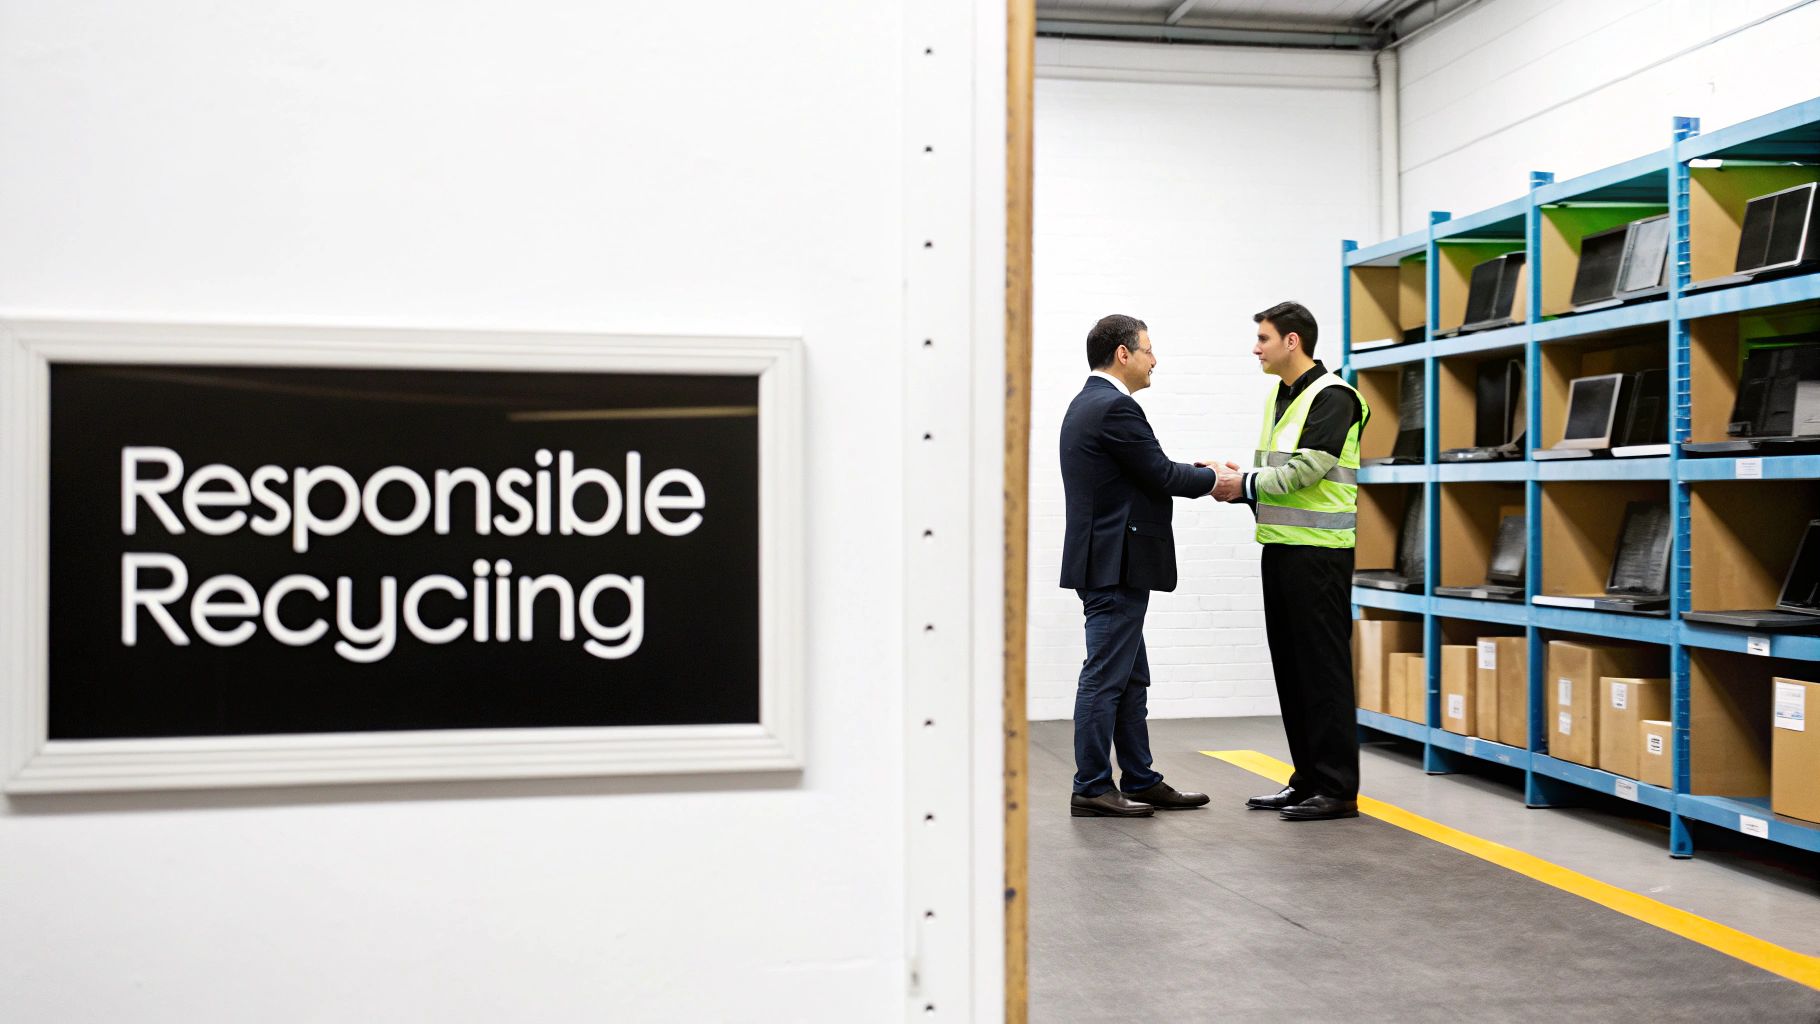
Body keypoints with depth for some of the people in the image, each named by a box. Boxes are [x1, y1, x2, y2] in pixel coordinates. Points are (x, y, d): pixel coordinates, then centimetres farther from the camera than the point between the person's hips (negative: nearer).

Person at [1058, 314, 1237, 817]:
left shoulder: (1089, 403, 16)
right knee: (1105, 677, -4)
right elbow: (1161, 475, -13)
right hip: (1116, 566, -11)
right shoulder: (1115, 408, -16)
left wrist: (1200, 470, 14)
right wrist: (1215, 479, 2)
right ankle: (1092, 789, 3)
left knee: (1130, 679, 15)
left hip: (1108, 564, 11)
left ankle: (1141, 782, 22)